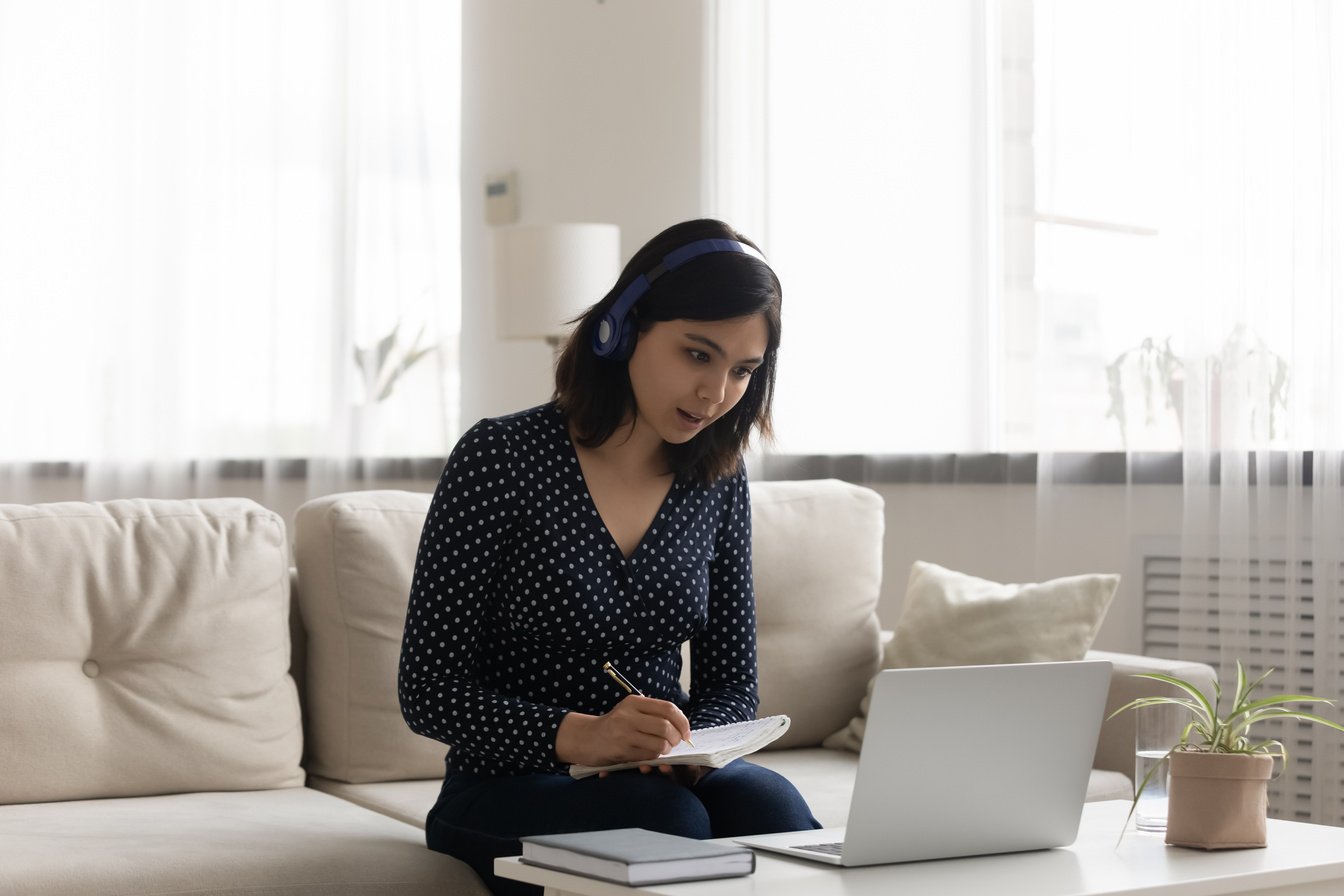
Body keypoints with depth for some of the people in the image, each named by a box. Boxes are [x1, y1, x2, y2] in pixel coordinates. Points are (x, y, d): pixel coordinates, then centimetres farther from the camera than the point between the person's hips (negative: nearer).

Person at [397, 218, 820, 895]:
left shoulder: (716, 482, 4)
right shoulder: (501, 458, -10)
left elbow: (731, 686, 9)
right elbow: (428, 692, -12)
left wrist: (690, 746, -16)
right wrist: (577, 735, -28)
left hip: (663, 779, 4)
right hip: (510, 791, -4)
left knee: (770, 807, -29)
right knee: (668, 816, -33)